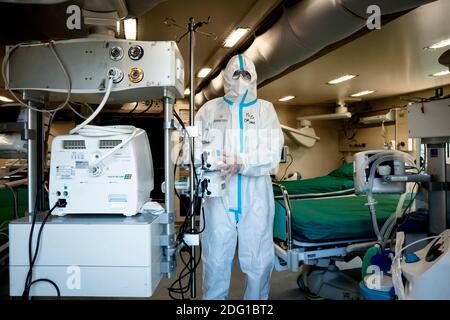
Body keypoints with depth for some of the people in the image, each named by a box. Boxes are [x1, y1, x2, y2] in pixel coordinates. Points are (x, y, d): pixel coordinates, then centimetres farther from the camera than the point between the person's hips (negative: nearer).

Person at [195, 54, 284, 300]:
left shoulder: (264, 108, 12)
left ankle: (257, 299, 26)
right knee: (216, 257, 5)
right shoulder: (210, 109, 14)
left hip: (256, 192, 0)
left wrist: (240, 164, -17)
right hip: (218, 191, 0)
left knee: (258, 259, 7)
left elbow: (272, 151, -1)